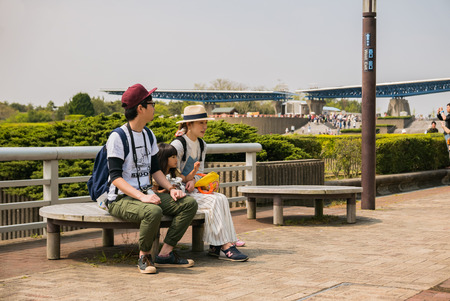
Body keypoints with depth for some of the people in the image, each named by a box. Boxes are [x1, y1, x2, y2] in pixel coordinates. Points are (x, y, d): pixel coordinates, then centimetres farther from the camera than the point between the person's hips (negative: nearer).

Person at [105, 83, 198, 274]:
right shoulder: (117, 137, -12)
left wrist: (171, 189, -1)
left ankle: (165, 255, -10)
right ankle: (144, 256, -13)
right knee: (153, 211, -38)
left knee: (189, 203, -10)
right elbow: (115, 177, -19)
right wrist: (141, 196, -31)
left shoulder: (148, 135, 15)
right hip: (121, 199, -8)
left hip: (146, 194, 8)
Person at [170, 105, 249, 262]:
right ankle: (225, 246, -25)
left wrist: (193, 180, -9)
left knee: (222, 199, -18)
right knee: (214, 201, -26)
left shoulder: (202, 145, 13)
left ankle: (216, 247, -21)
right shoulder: (178, 145, -12)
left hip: (193, 190, 8)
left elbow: (200, 172, 12)